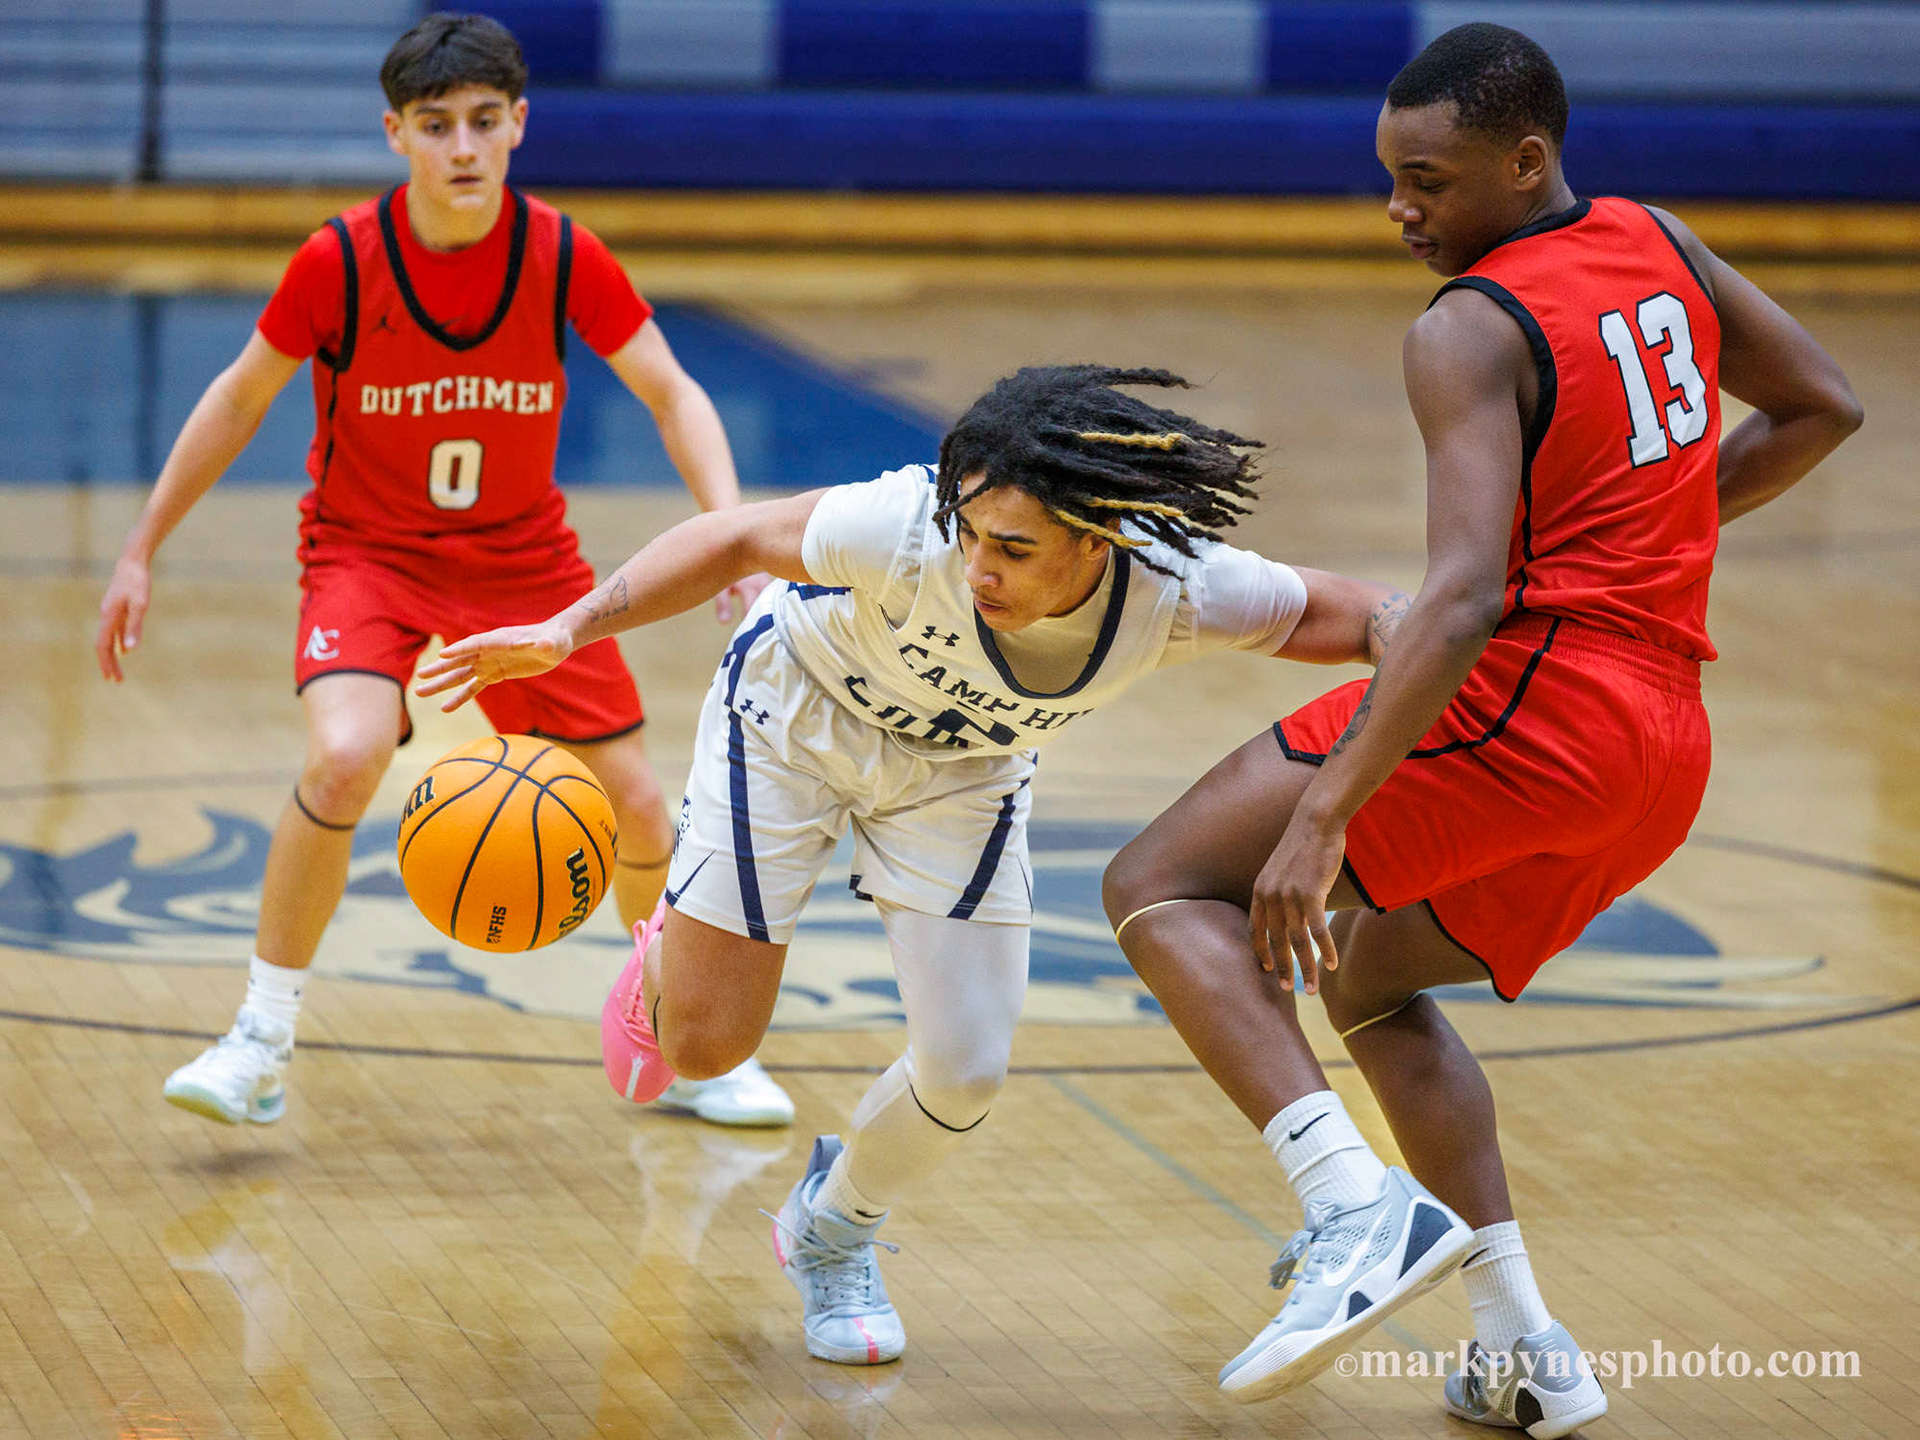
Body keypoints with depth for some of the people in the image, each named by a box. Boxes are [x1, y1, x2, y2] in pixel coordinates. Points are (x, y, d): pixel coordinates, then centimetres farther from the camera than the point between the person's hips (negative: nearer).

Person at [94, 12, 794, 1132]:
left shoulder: (565, 257, -14)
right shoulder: (339, 262, -18)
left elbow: (674, 395, -8)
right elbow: (241, 398, -4)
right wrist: (141, 553, -1)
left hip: (524, 559, 3)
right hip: (368, 554, -2)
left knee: (637, 803, 2)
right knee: (346, 757, -30)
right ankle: (263, 1045, -14)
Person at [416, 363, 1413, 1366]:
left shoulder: (1177, 588, -33)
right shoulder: (911, 528, -41)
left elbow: (1339, 613, -16)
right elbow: (738, 540, -27)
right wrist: (569, 629, -35)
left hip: (963, 770, 2)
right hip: (797, 711, -2)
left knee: (966, 1070, -7)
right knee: (705, 1041, 0)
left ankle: (833, 1232, 26)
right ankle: (668, 956, 40)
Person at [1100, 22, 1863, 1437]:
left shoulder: (1471, 334, -12)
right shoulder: (1660, 244, 12)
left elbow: (1467, 598, -23)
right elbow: (1820, 409, 23)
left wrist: (1321, 819, -25)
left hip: (1537, 694, -9)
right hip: (1670, 748, 9)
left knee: (1161, 886, -4)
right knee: (1370, 978, 27)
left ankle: (1356, 1205, -22)